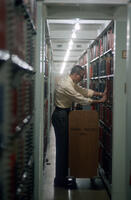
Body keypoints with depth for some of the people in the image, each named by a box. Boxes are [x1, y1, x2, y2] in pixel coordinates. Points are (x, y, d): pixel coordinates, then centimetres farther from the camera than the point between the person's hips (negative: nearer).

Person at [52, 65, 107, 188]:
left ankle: (63, 176, 23)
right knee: (62, 147, -6)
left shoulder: (72, 84, 11)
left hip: (63, 115, 11)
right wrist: (100, 101, -13)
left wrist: (100, 94, 6)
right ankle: (59, 181, 1)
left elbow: (84, 91, 16)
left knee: (65, 146, 14)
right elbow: (81, 100, -20)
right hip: (60, 116, -11)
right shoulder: (66, 86, -22)